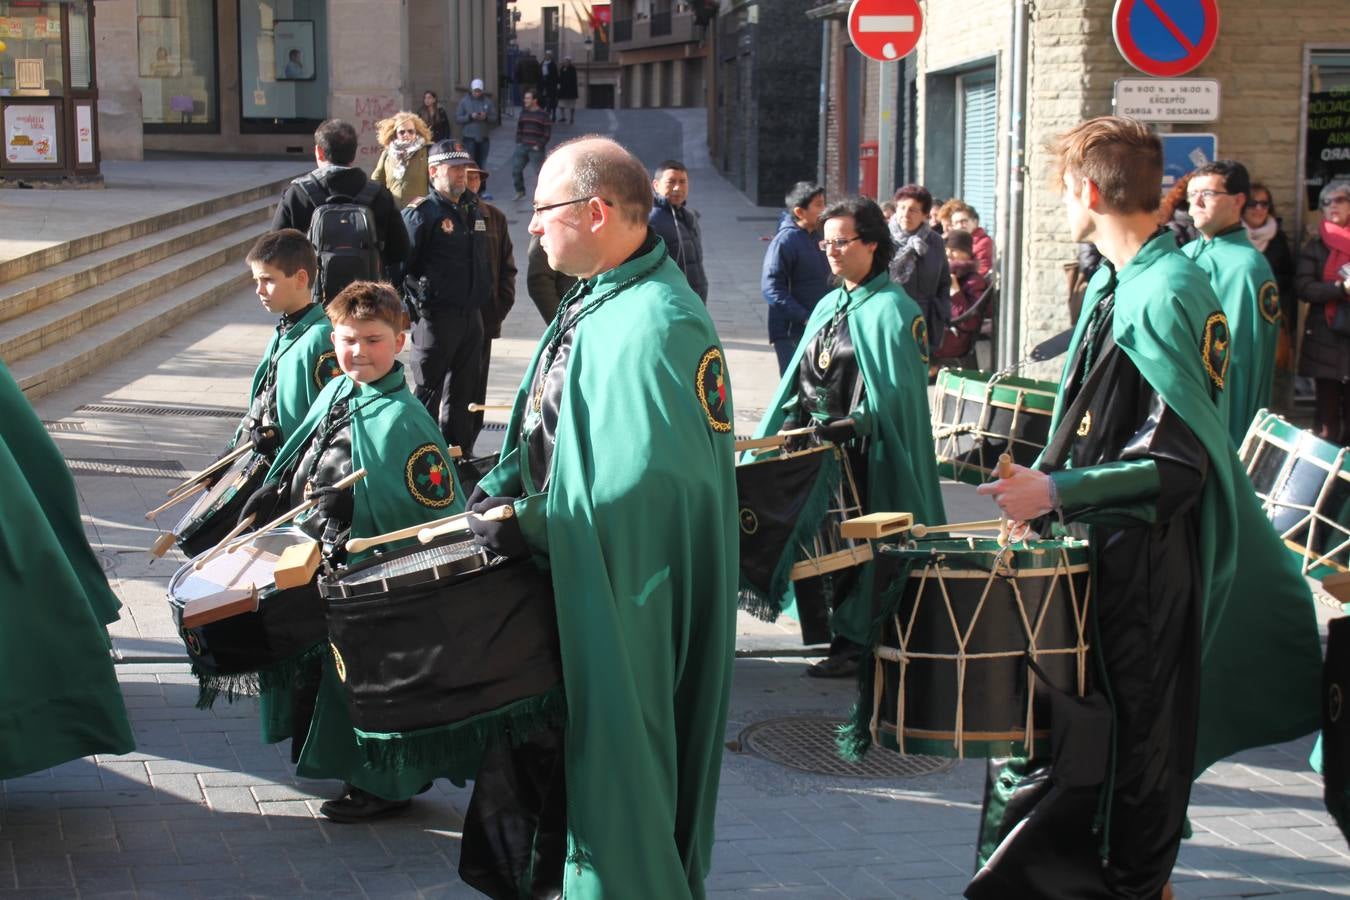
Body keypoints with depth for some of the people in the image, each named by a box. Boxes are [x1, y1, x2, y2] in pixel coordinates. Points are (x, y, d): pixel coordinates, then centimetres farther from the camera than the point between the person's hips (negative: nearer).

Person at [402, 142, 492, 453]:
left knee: (465, 390, 14)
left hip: (472, 314, 7)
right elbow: (400, 264, -12)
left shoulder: (474, 210, 13)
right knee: (429, 391, 1)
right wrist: (419, 299, -14)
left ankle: (460, 451, 23)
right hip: (436, 314, -7)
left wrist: (487, 303, 16)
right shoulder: (421, 213, -10)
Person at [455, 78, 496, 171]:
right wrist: (470, 116, -18)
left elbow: (494, 117, 5)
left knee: (481, 164, 8)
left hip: (484, 137, 2)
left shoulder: (488, 101, 5)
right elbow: (457, 118, -3)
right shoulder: (464, 101, 0)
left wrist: (486, 117, -16)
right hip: (469, 137, -2)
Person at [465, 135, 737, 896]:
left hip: (629, 599, -10)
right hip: (582, 580, 10)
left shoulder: (650, 325, -24)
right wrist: (504, 485, 2)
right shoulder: (598, 300, 8)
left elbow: (637, 481, -29)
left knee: (618, 767, 2)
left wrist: (528, 521, -19)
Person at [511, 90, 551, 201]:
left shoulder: (543, 115, -5)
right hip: (522, 147, 5)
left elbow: (547, 133, -6)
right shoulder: (523, 113, 11)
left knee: (540, 171, 0)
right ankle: (520, 192, 17)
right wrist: (518, 142, 6)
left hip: (536, 149, -5)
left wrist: (539, 145, -12)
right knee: (515, 169, 1)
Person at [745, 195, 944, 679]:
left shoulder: (892, 309, -8)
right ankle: (841, 637, 16)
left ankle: (854, 643, 5)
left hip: (863, 453, -7)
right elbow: (802, 377, 18)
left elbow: (897, 393, -15)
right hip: (815, 442, 7)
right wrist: (791, 420, 4)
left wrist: (855, 424, -25)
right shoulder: (828, 306, 16)